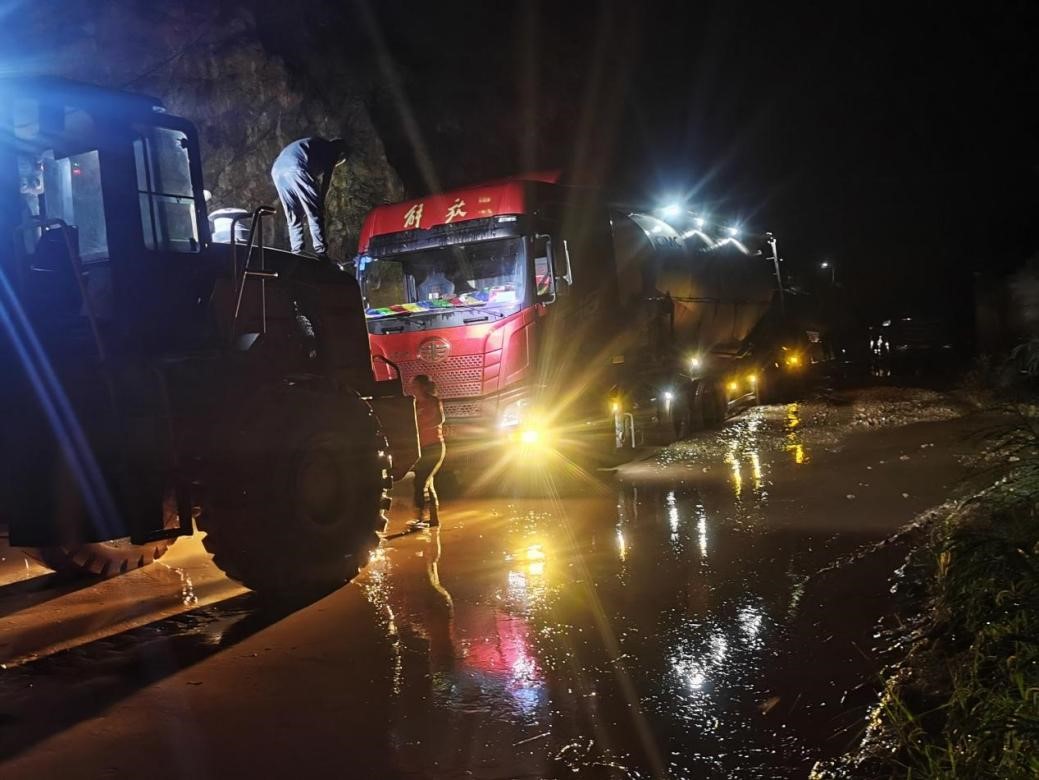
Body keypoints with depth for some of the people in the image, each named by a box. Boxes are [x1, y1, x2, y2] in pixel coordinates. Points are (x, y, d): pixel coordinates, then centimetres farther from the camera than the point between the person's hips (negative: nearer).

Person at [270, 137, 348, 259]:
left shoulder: (314, 144, 39)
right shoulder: (332, 150, 18)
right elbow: (326, 179, 7)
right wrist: (321, 203, 10)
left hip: (277, 169, 7)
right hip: (296, 168, -7)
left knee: (293, 217, 13)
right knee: (315, 213, -2)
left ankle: (297, 254, 7)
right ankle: (321, 254, -9)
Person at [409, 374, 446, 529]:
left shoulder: (433, 401, -7)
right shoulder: (417, 404, 14)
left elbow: (439, 420, -22)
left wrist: (420, 426, -28)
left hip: (434, 447, -8)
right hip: (422, 448, 8)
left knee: (421, 482, -15)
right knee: (427, 484, 11)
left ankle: (420, 518, -16)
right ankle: (434, 518, 18)